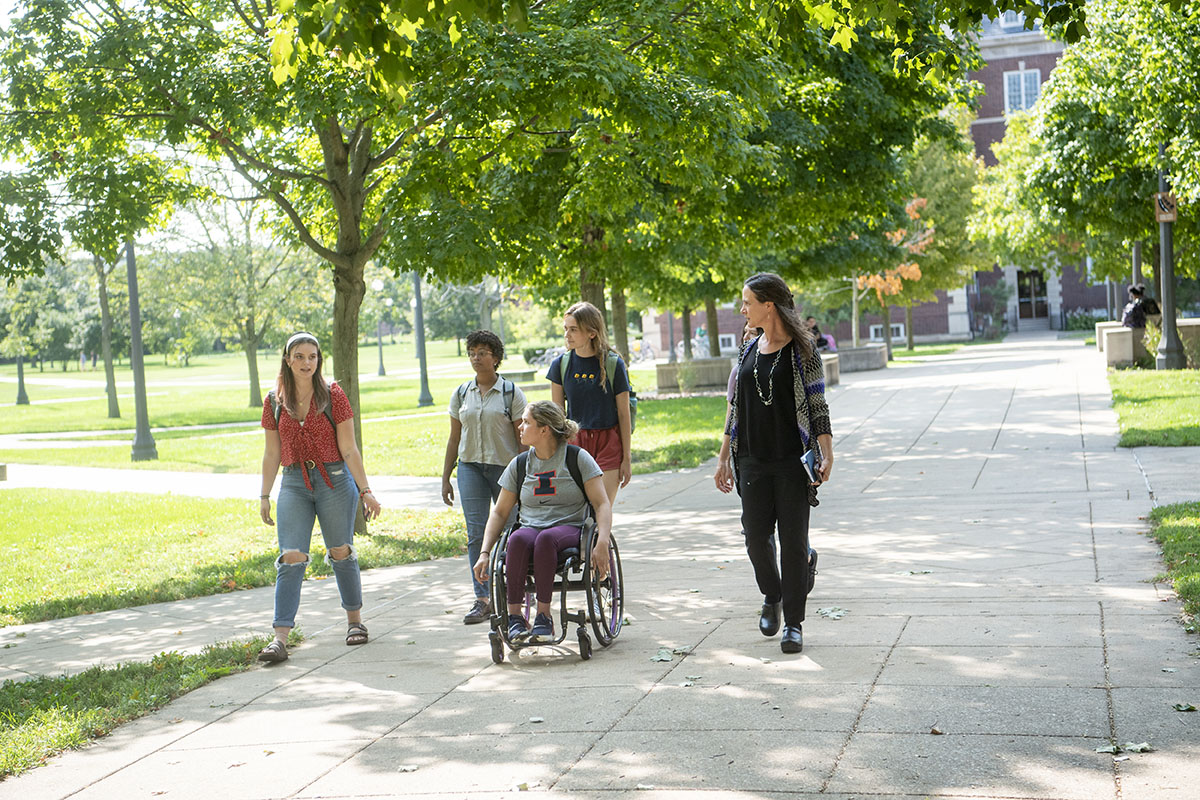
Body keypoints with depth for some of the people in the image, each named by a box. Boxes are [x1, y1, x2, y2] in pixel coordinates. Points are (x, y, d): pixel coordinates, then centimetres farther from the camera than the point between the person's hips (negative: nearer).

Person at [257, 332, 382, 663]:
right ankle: (280, 638, -10)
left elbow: (349, 449, -3)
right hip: (294, 483, 2)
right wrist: (264, 495, 11)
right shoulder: (274, 402, 5)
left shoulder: (333, 396, -2)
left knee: (341, 551, 7)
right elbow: (272, 453, 12)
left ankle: (355, 620, 27)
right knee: (291, 557, -8)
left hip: (335, 480, -2)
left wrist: (365, 490, -6)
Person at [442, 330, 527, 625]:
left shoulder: (511, 392, -1)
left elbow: (522, 437, -1)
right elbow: (454, 438, 14)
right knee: (476, 532, -7)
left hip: (506, 467, -2)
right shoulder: (461, 394, 9)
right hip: (470, 466, 3)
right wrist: (445, 478, 11)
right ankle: (482, 599, -6)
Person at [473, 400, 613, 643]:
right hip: (530, 527, 3)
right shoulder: (519, 465, 12)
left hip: (569, 528, -3)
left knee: (545, 538, -38)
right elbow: (499, 512, 15)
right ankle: (514, 616, -29)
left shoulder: (578, 458, 1)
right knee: (517, 539, -34)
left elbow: (602, 504, -4)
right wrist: (485, 553, 3)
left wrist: (602, 544, -20)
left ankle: (544, 616, -32)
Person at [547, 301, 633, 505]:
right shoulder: (561, 364, 2)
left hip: (609, 443, -2)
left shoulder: (613, 364, -5)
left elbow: (624, 415, -1)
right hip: (575, 442, 2)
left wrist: (626, 459, -1)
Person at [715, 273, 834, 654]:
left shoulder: (803, 352, -4)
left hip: (792, 461, -4)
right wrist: (723, 458, 14)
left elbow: (817, 406, -5)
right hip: (753, 461, 4)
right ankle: (772, 597, 31)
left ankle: (793, 622, 10)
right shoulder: (749, 352, 10)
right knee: (756, 538, 3)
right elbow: (735, 408, 15)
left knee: (793, 541, 0)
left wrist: (827, 454, -14)